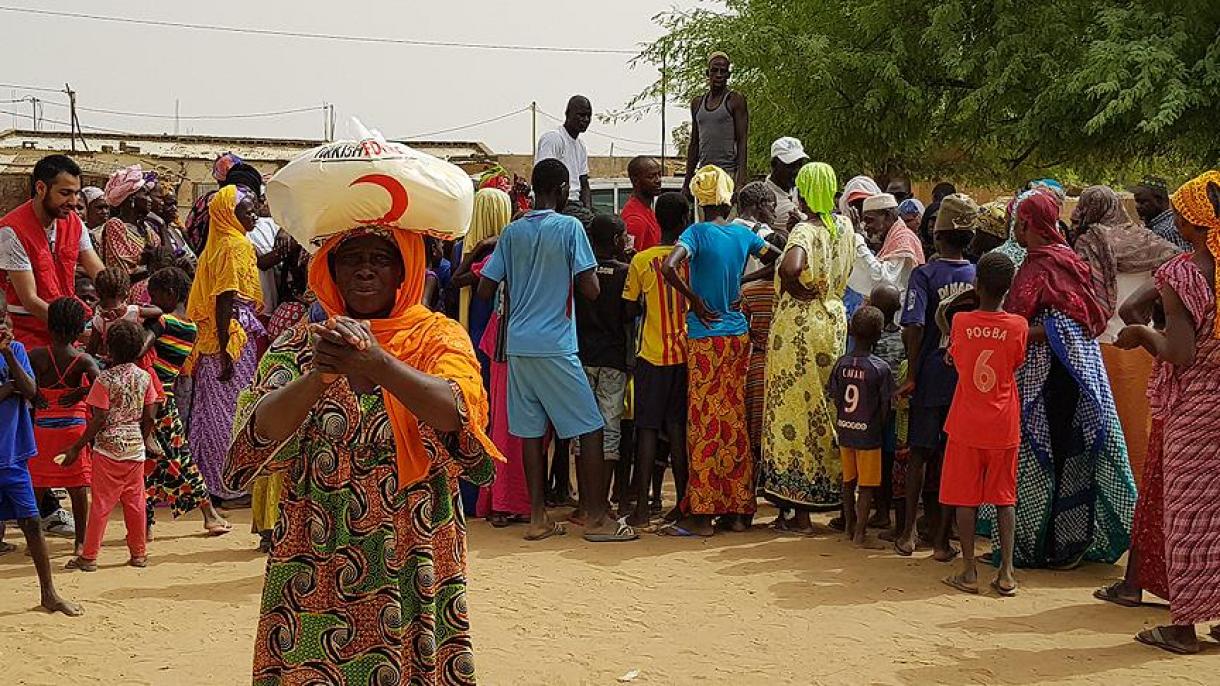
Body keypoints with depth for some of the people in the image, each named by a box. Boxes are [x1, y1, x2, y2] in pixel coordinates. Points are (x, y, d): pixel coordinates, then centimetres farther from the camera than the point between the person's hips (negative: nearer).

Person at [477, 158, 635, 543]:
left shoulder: (513, 232, 8)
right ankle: (597, 518, 0)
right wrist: (579, 276, 10)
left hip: (518, 344, 6)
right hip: (555, 345, -5)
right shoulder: (569, 228, -6)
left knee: (531, 430, 9)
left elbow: (485, 289, 8)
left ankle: (538, 518, 11)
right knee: (590, 428, 1)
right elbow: (590, 290, -11)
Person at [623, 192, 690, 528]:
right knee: (679, 428, 7)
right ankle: (683, 503, 9)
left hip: (652, 355, -1)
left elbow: (630, 310, -1)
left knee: (647, 428, 3)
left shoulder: (641, 261, -6)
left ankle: (642, 507, 1)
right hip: (687, 352, 1)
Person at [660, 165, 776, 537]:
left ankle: (702, 515, 0)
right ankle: (738, 510, 14)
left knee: (705, 423, -2)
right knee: (735, 421, 10)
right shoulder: (743, 234, 5)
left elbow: (669, 266, -26)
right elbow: (774, 258, 19)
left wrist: (694, 300, -13)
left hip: (706, 336, -5)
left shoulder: (698, 232, -10)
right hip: (738, 335, 5)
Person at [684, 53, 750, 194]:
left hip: (728, 171, -5)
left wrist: (741, 179, -16)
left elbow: (742, 141, -6)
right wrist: (687, 182, 15)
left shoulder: (735, 100, 0)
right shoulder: (697, 102, 16)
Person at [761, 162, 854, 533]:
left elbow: (790, 267, -36)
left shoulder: (805, 231, -17)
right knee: (827, 410, 14)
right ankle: (828, 495, 22)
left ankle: (800, 512, 3)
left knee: (796, 409, 0)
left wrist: (799, 289, -18)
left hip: (799, 325, -7)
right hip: (835, 321, 7)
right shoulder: (845, 227, 5)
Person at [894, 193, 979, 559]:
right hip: (969, 378, 2)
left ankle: (908, 532, 12)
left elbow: (913, 327, -16)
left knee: (920, 454, 11)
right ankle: (941, 539, 10)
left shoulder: (925, 275, -7)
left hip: (932, 377, -2)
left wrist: (911, 375, -10)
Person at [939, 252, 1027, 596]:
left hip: (966, 425, -1)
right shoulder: (1019, 326, -8)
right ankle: (1006, 573, 7)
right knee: (1005, 498, 9)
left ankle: (969, 571, 7)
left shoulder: (960, 321, -8)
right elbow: (1016, 366, 8)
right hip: (1004, 427, 1)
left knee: (966, 498, 6)